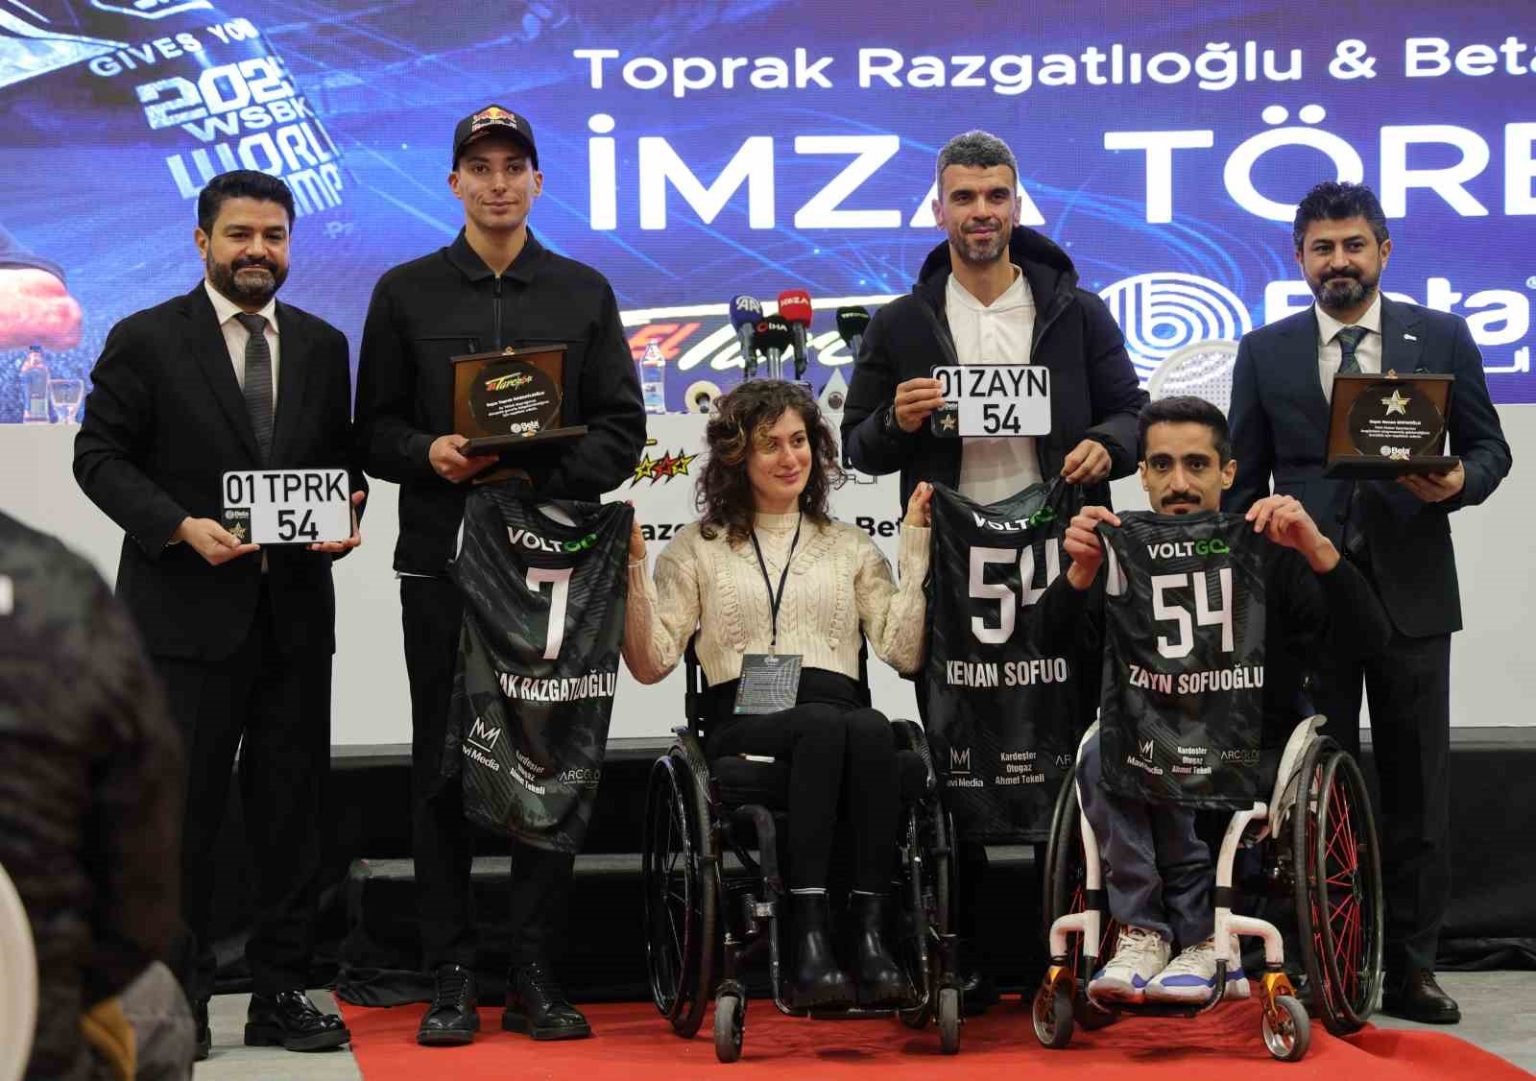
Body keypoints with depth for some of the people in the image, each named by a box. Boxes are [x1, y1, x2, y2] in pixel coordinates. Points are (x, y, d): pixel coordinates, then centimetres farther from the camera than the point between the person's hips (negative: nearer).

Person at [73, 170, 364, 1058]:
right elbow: (100, 457, -3)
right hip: (188, 610, -4)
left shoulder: (323, 346, 11)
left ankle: (281, 993, 16)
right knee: (183, 806, 1)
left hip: (295, 610, 4)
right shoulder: (146, 342, -1)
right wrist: (180, 526, -16)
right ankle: (179, 996, 11)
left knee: (293, 807, 7)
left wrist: (345, 517, -6)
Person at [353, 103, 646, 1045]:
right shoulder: (407, 293, 10)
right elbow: (376, 427, 8)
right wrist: (429, 455, -13)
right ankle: (451, 978, 7)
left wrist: (549, 475, -10)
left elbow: (622, 428, 7)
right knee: (443, 768, 1)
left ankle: (537, 978, 7)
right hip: (442, 555, 0)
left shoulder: (584, 291, 11)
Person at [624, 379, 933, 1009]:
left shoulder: (850, 547, 24)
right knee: (823, 724, -38)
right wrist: (633, 568, 0)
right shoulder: (698, 548, 19)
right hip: (744, 725, -2)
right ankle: (810, 939, -44)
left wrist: (917, 548, 7)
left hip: (839, 716, 2)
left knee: (872, 731, -36)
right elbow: (650, 663, 9)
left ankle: (872, 934, -40)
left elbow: (905, 651, 10)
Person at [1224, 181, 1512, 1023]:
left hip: (1411, 595, 0)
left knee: (1416, 792, 4)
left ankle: (1410, 970, 12)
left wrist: (1460, 481, -15)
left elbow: (1488, 445, 8)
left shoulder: (1441, 338, 5)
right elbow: (1244, 481, 8)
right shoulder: (1266, 353, 7)